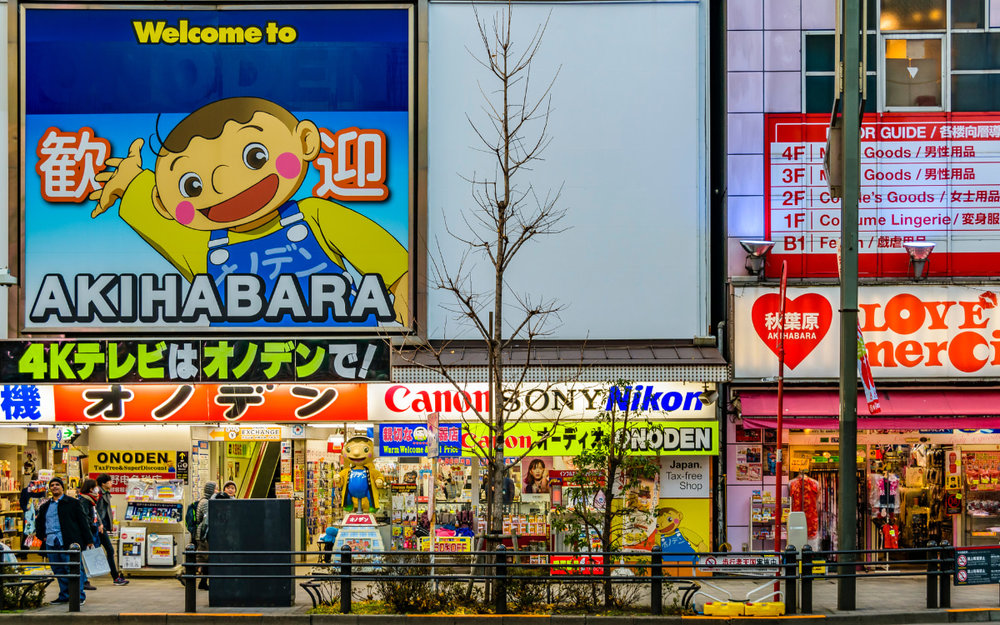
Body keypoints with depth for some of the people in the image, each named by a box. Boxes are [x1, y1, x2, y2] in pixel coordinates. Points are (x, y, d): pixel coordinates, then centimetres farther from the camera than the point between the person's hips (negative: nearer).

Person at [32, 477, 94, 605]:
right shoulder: (45, 507, 18)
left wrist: (89, 541, -3)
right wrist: (41, 536, 15)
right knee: (59, 571, 7)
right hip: (51, 544, 5)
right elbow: (39, 524, 32)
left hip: (69, 544, -5)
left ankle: (79, 596, -3)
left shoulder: (72, 503, 4)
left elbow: (83, 522, 2)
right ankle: (64, 596, 16)